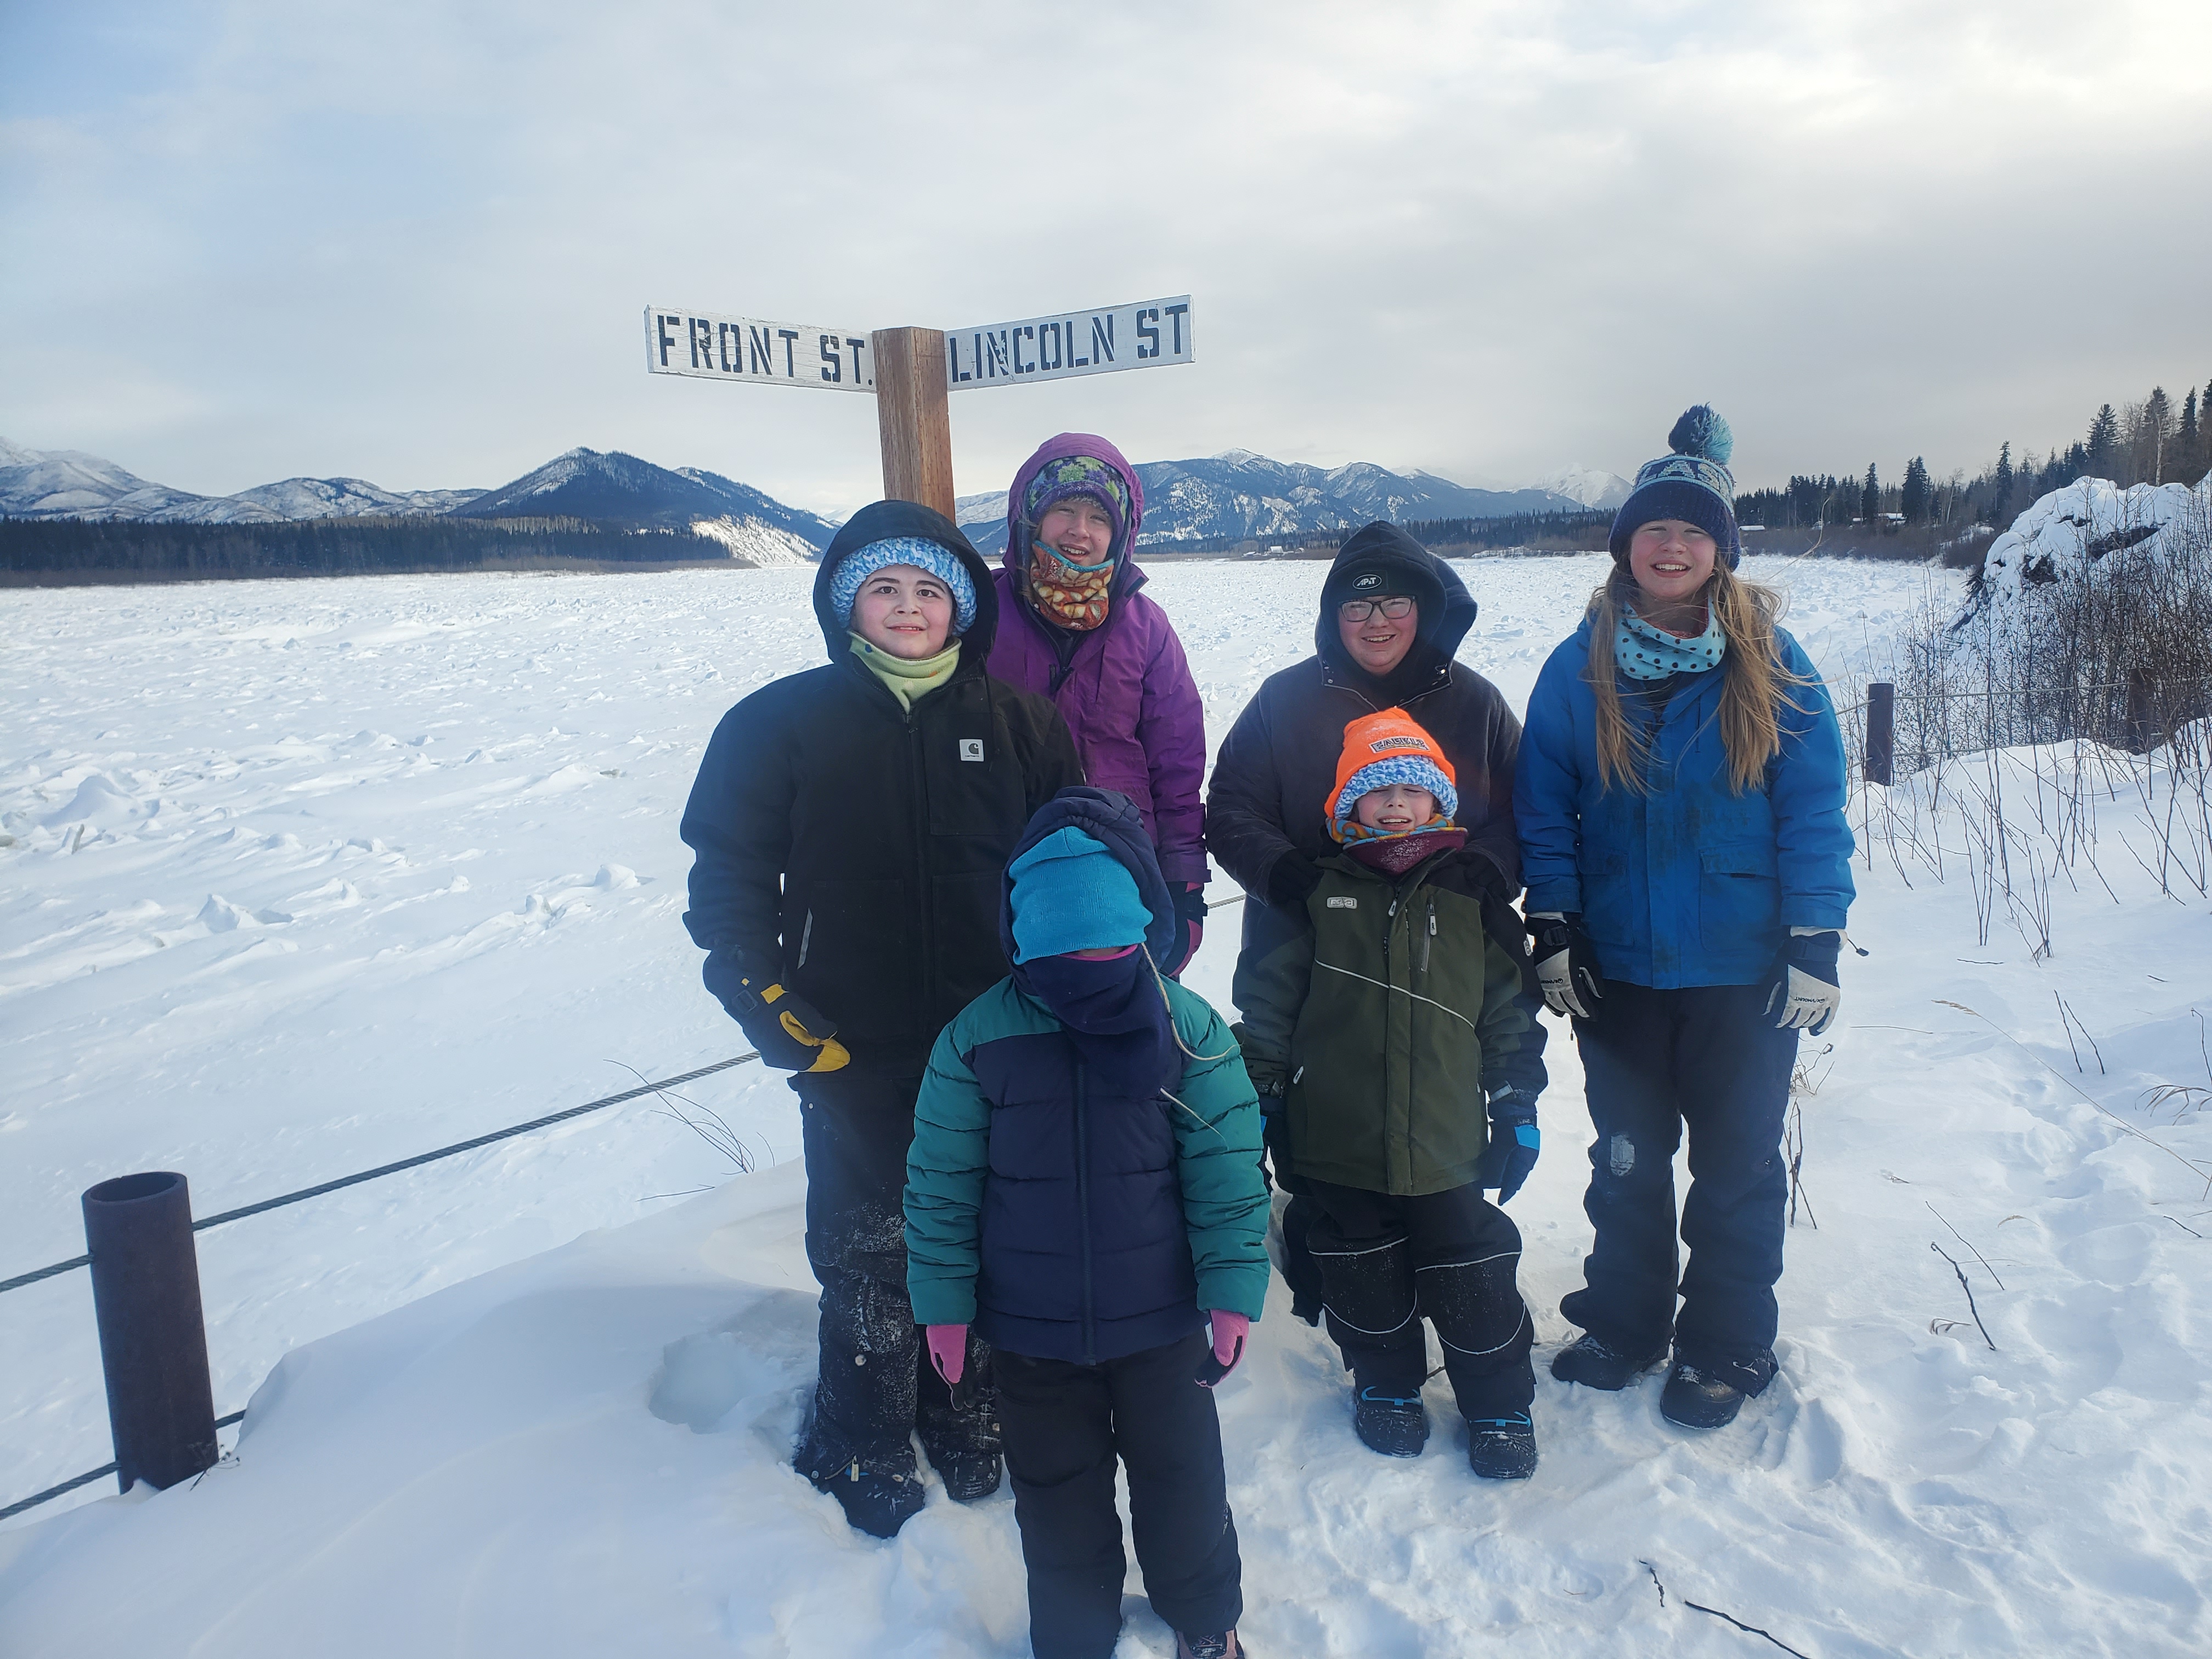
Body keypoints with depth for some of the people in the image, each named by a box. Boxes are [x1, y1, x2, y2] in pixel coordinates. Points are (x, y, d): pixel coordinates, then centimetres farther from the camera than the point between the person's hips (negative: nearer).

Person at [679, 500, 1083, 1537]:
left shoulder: (1019, 725, 2)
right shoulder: (784, 724, -3)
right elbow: (727, 880, 0)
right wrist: (771, 1006, -8)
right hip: (852, 1056, -1)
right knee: (867, 1249, 8)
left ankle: (966, 1412, 37)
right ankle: (867, 1442, 30)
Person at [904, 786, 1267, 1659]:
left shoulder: (1189, 1031, -13)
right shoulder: (976, 1040, -12)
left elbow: (1226, 1171, -8)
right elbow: (942, 1184, -5)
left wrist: (1232, 1292, -10)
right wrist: (945, 1303, -3)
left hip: (1162, 1321, 0)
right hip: (1030, 1327, 1)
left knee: (1179, 1474, 19)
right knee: (1057, 1490, 20)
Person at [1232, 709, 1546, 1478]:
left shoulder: (1470, 894, 4)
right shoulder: (1318, 892, -1)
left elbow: (1508, 1004, 9)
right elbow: (1267, 990, 3)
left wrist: (1517, 1106, 7)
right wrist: (1261, 1087, 1)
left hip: (1445, 1143, 1)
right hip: (1341, 1140, 0)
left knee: (1473, 1276, 7)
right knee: (1366, 1274, 12)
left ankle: (1499, 1405, 28)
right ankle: (1386, 1387, 36)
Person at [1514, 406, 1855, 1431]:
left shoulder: (1769, 662, -5)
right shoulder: (1579, 668, -1)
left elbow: (1815, 807, -5)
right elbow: (1543, 807, 0)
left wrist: (1816, 945, -9)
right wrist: (1552, 933, -6)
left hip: (1745, 968, -1)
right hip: (1619, 964, 2)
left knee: (1737, 1163, 12)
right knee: (1626, 1156, 16)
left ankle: (1727, 1346, 31)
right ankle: (1624, 1321, 36)